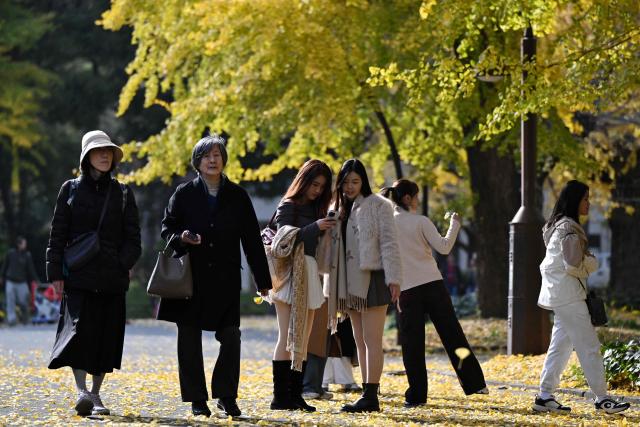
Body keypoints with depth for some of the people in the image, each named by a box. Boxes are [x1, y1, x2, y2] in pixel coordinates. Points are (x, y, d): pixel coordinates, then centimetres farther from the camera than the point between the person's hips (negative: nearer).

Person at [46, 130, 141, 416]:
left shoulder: (123, 193, 10)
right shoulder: (71, 189, 7)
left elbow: (132, 237, 9)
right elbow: (57, 234, 5)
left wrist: (124, 264, -6)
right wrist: (55, 273, -2)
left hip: (113, 277, 2)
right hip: (78, 275, -2)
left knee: (107, 335, 2)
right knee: (79, 329, -16)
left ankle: (95, 395, 12)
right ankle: (81, 391, -23)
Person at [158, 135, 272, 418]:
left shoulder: (237, 196, 6)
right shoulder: (184, 193, 3)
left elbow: (252, 239, 7)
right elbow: (166, 228, 7)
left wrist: (262, 279, 6)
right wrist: (180, 237, -18)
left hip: (225, 278, 0)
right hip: (191, 275, 0)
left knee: (230, 337, -6)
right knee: (189, 339, 3)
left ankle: (226, 395, 7)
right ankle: (197, 399, 12)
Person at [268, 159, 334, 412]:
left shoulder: (316, 209, 18)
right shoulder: (288, 206, -1)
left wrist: (328, 229, -1)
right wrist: (315, 227, -20)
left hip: (310, 276, 7)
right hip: (290, 275, -7)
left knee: (303, 341, 5)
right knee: (287, 338, -11)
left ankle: (296, 395, 6)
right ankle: (280, 397, -11)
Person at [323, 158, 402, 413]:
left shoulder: (377, 206, -3)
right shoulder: (338, 210, 17)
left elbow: (389, 243, -9)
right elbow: (333, 249, 19)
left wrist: (393, 278, -15)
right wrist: (331, 286, 13)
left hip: (373, 279, -7)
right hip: (350, 283, 7)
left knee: (372, 341, -9)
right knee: (360, 342, 8)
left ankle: (371, 396, -11)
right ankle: (368, 397, 11)